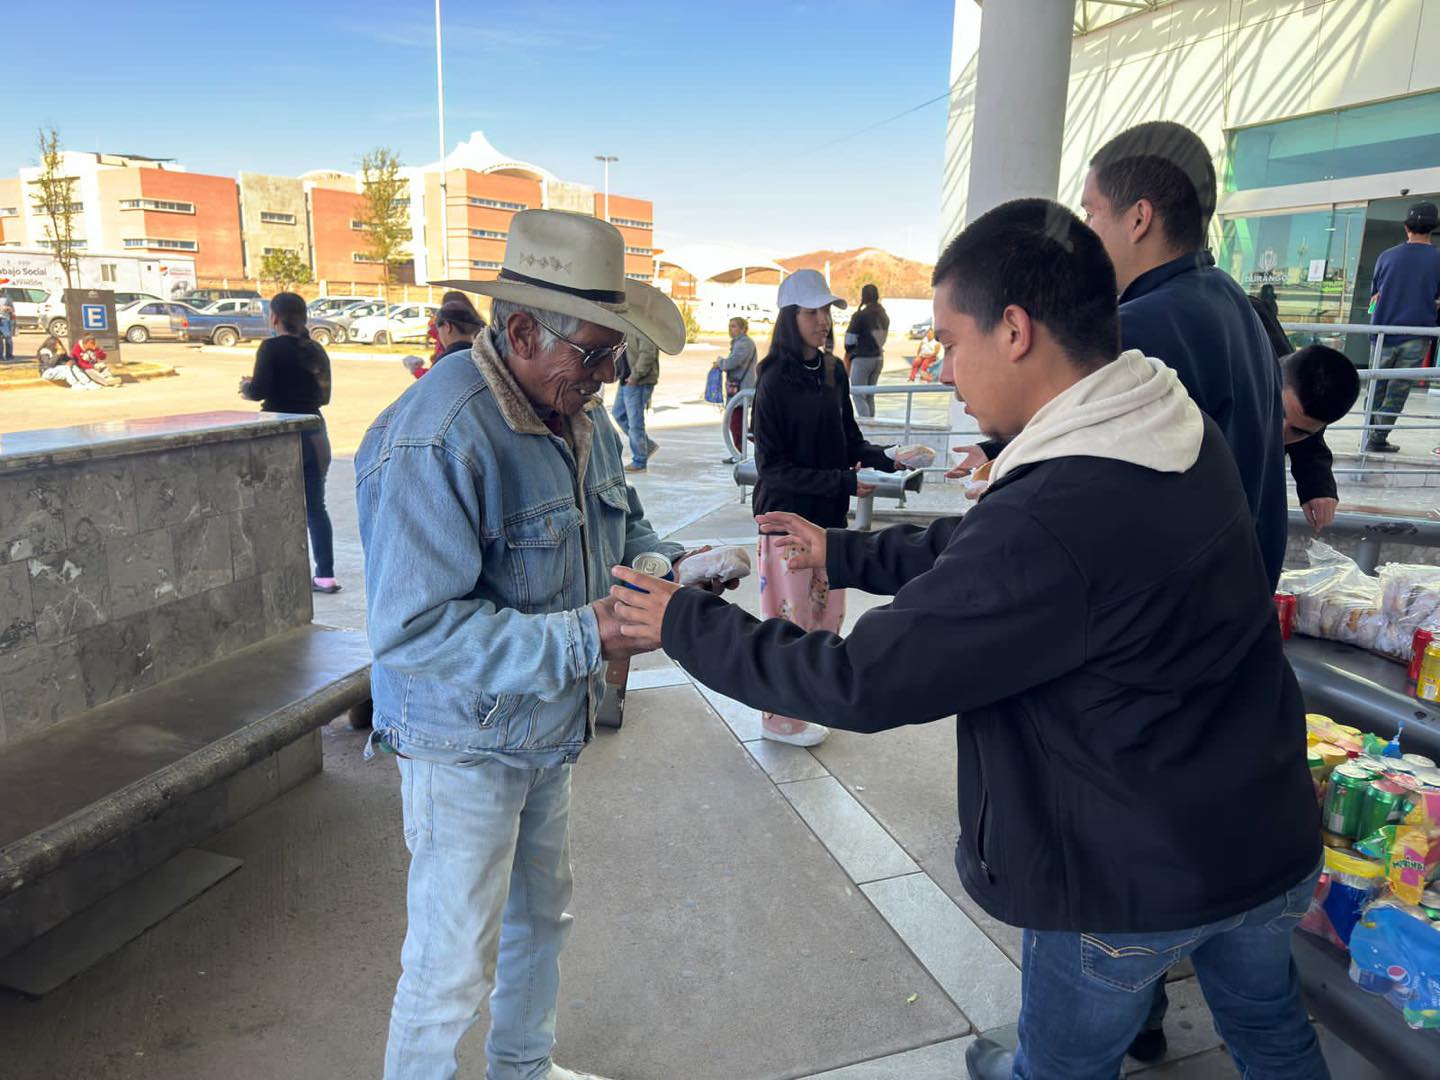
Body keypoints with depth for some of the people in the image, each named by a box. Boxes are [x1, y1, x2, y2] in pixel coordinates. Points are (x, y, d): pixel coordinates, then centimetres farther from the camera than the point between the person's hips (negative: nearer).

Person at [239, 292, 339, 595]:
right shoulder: (315, 349, 8)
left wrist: (247, 386, 4)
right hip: (315, 433, 5)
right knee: (316, 507, 9)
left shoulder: (272, 348, -10)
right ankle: (325, 575, 8)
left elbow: (259, 391, -17)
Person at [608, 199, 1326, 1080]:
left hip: (1132, 880, -8)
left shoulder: (1052, 521, -35)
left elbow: (864, 681, -27)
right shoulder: (1187, 437, -5)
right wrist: (844, 554, 11)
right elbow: (981, 552, 6)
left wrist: (685, 624, -14)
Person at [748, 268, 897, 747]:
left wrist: (884, 459, -7)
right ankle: (781, 719, 21)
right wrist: (842, 481, -21)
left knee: (828, 612, 16)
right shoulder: (775, 381, -16)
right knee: (792, 619, 4)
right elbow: (771, 465, -16)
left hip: (829, 512, 7)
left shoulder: (833, 371, 4)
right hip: (788, 514, -7)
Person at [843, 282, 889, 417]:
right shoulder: (884, 316, 7)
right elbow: (883, 337, 8)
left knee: (859, 396, -1)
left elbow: (850, 340, -11)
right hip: (879, 358, 7)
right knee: (869, 395, 16)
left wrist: (848, 353, 7)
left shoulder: (860, 316, -15)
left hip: (862, 359, -7)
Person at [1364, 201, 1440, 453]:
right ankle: (1378, 439, -1)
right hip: (1416, 336, -2)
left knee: (1377, 388, 13)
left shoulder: (1387, 256, 2)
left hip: (1384, 333, 2)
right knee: (1397, 392, 2)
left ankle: (1370, 434, 15)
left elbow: (1374, 295, 11)